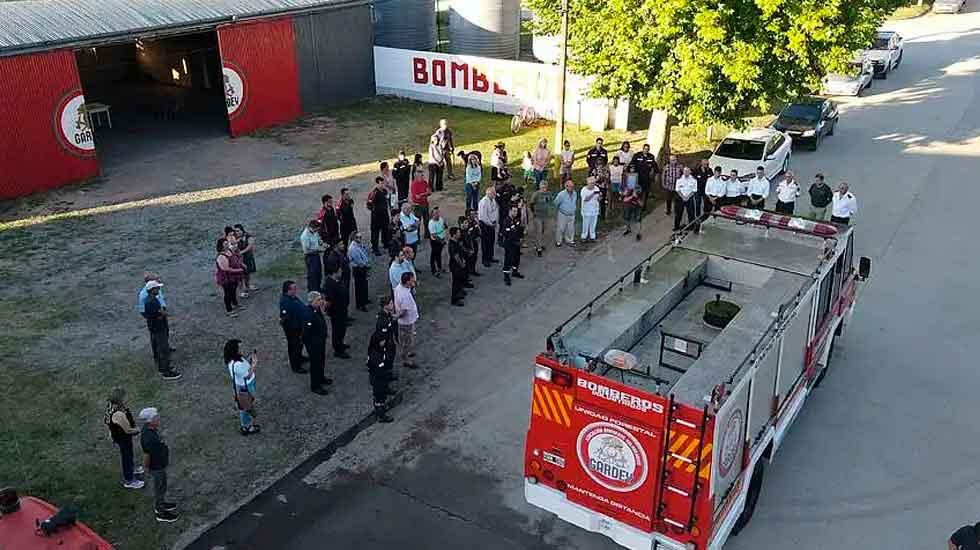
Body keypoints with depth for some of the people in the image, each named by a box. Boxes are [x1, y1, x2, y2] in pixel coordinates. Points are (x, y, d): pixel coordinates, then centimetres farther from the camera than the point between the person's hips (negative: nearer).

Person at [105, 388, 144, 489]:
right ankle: (128, 480, 35)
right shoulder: (118, 414, -42)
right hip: (123, 438, -8)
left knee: (129, 452, 32)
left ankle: (131, 467, 59)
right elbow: (128, 430, -30)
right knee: (126, 456, 14)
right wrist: (137, 430, -10)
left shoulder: (113, 404, -16)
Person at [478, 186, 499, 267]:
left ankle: (490, 258, 33)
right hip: (485, 225, -8)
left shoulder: (493, 200, 3)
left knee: (492, 241, 18)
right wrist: (490, 224, -15)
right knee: (485, 243, 2)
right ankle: (485, 260, 13)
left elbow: (496, 211, 14)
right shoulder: (483, 202, -23)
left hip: (492, 225, 8)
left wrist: (496, 222, 6)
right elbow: (483, 216, -23)